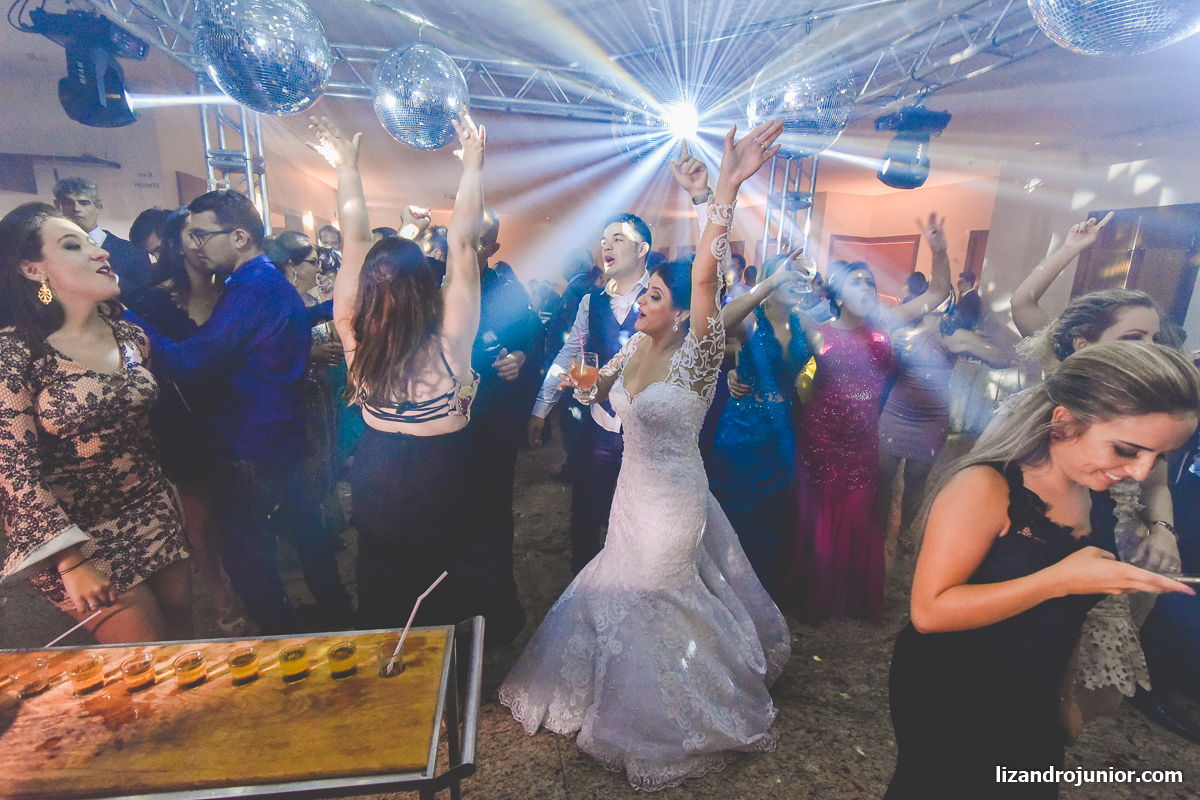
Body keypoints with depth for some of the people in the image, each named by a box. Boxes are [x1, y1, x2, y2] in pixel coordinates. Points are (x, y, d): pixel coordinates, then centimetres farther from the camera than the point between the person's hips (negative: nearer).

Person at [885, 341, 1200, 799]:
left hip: (1036, 707, 7)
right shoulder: (984, 487, -26)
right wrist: (1061, 580, -31)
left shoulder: (1098, 493, -1)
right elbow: (930, 611, -30)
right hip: (949, 705, -7)